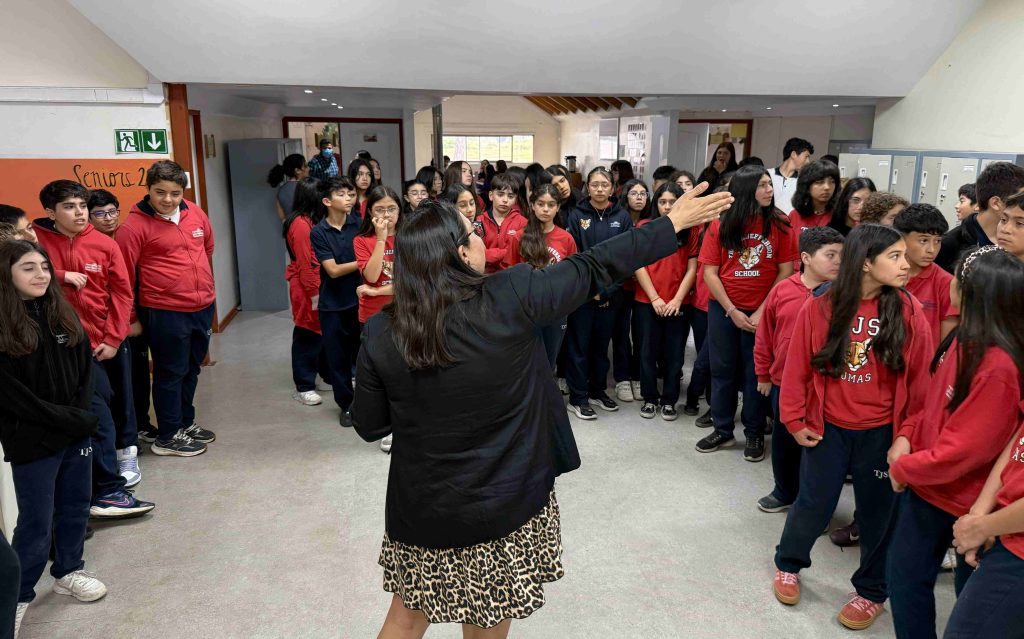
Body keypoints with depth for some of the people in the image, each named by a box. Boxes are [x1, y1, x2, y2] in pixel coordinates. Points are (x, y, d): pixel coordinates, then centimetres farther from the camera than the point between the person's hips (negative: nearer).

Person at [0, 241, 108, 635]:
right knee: (36, 525, 4)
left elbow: (85, 369, 7)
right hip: (32, 441, -5)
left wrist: (82, 415, -6)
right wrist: (68, 420, -15)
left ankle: (68, 572, 37)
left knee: (75, 509, 17)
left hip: (77, 432, 5)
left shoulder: (63, 315, 5)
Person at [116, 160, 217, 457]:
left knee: (191, 369, 19)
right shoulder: (134, 226, -14)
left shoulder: (195, 213, 3)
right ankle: (167, 437, 21)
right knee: (171, 373, 5)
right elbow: (124, 275, -11)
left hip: (203, 306, 6)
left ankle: (186, 422, 37)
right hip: (165, 312, -6)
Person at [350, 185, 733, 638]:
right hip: (507, 509, -1)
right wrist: (673, 223, 4)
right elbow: (595, 269, -8)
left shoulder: (381, 333, -14)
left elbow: (369, 426, -4)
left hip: (421, 514, 1)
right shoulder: (511, 297, -19)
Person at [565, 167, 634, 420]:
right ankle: (578, 398, 12)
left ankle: (598, 391, 28)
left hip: (610, 293, 2)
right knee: (580, 346, 3)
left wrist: (607, 290, -9)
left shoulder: (622, 217, 3)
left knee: (602, 344, 13)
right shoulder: (577, 215, -2)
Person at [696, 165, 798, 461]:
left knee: (756, 374, 8)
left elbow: (786, 272, -4)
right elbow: (710, 272, -3)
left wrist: (763, 311, -11)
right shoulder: (721, 225, -2)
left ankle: (755, 434, 23)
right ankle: (723, 430, 26)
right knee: (722, 370, 11)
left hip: (762, 312, -1)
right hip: (723, 310, 1)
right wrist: (732, 311, -9)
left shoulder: (780, 224, -4)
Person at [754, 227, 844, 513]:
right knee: (784, 440, 19)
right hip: (783, 382, 3)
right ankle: (784, 492, 40)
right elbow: (764, 335, 4)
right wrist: (763, 374, 9)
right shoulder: (782, 290, -5)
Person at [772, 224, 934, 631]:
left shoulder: (909, 312, -8)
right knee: (813, 507, 11)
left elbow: (921, 377, -4)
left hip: (881, 434, 1)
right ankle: (788, 564, 39)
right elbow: (797, 368, -4)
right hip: (827, 429, -1)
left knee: (877, 514, 13)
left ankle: (872, 591, 36)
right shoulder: (820, 308, -10)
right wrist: (795, 421, -2)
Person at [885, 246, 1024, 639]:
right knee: (905, 576, 21)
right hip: (925, 486, 8)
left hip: (960, 499, -8)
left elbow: (964, 449, -26)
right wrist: (907, 436, -4)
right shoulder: (964, 340, 0)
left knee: (973, 593, 13)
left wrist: (904, 468, -13)